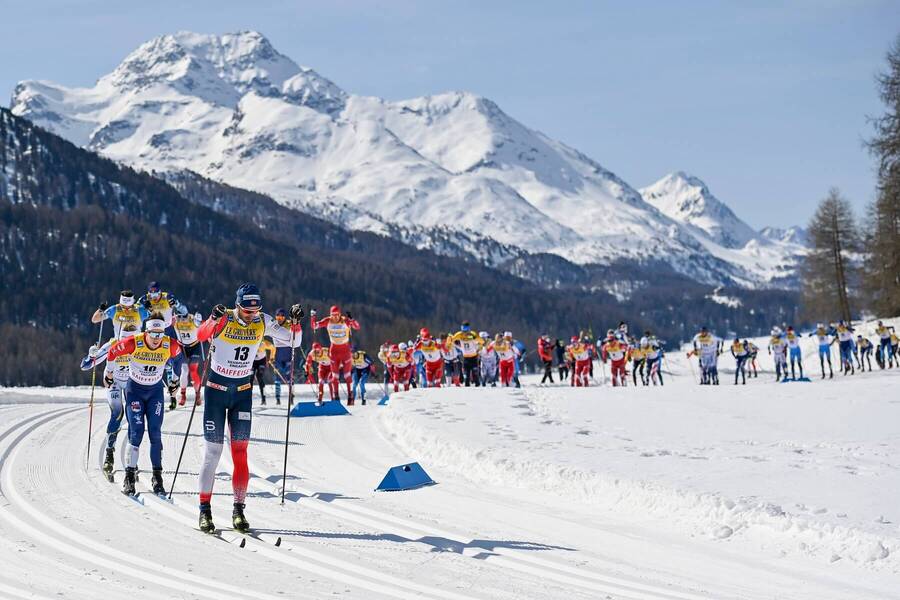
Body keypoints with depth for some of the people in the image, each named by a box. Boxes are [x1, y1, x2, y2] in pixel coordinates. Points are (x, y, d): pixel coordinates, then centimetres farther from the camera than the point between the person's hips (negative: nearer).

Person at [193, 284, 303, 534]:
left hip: (243, 391, 3)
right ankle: (205, 508, 5)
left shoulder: (263, 322, -4)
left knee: (240, 452, 0)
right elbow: (201, 335, -33)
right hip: (217, 388, -3)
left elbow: (294, 340, -1)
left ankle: (238, 509, 6)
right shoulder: (224, 319, -15)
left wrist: (296, 322, -20)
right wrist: (214, 319, -50)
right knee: (212, 450, -3)